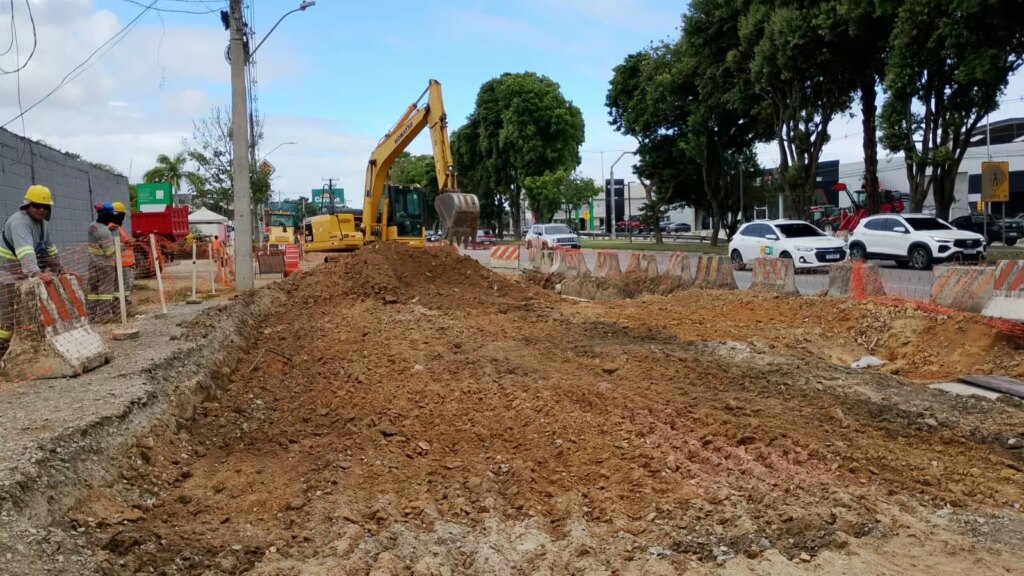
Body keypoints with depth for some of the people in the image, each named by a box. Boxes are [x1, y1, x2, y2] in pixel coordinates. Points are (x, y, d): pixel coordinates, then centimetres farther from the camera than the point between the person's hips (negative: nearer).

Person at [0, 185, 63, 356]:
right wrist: (35, 272, -49)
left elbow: (49, 248, 19)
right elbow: (25, 250, -37)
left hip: (27, 275, 9)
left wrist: (58, 269, 18)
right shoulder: (19, 222, -22)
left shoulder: (43, 223, 7)